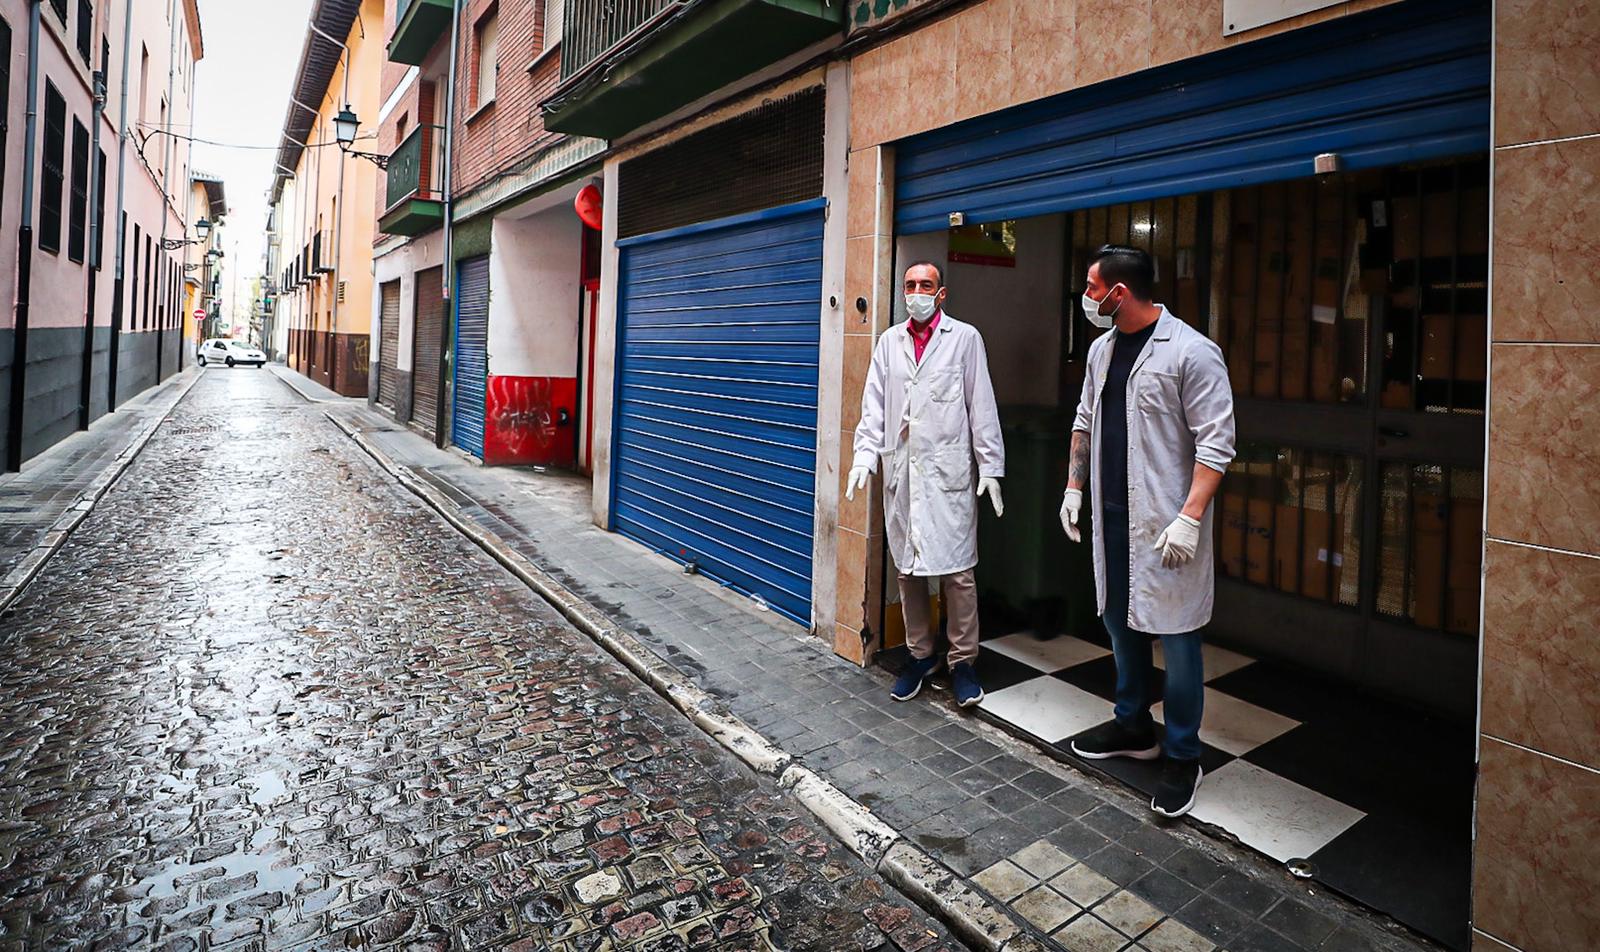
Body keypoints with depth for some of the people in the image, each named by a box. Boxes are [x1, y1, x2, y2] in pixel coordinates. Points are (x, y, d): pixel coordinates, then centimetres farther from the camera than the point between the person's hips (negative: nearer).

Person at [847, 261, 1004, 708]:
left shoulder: (965, 337, 4)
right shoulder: (889, 341, 14)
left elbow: (982, 406, 1)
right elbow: (873, 405, 10)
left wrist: (990, 467, -3)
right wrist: (864, 456, -2)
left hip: (948, 472, -3)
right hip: (900, 471, 4)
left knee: (956, 570, -3)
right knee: (907, 568, 10)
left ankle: (962, 660, 11)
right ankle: (920, 654, 24)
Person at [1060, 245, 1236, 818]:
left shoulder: (1191, 352, -13)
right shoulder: (1102, 348, 10)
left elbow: (1216, 442, -15)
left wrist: (1189, 517, -22)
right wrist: (1074, 487, 15)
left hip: (1165, 523, -7)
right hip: (1111, 514, 7)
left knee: (1176, 635, 0)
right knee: (1120, 621, 16)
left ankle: (1183, 758, 16)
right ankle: (1133, 728, 35)